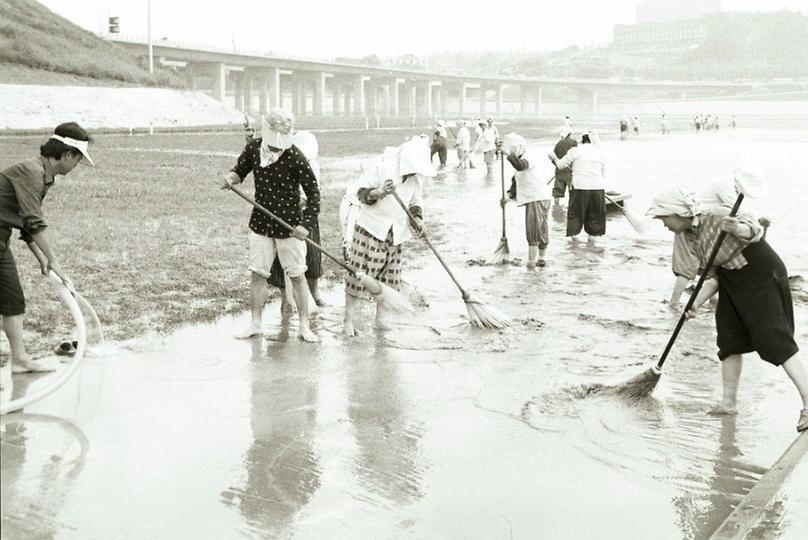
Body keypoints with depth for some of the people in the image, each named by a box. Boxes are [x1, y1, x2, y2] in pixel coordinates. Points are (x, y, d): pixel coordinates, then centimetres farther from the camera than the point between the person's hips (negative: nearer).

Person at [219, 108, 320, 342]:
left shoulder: (295, 158, -17)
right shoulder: (253, 148, -4)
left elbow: (313, 193, -14)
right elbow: (241, 169, 15)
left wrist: (306, 224, -22)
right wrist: (231, 177, -9)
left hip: (289, 226, -4)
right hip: (260, 224, 4)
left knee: (297, 276, 5)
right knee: (257, 274, 7)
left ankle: (304, 326, 15)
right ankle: (255, 323, 18)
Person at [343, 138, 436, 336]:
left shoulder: (416, 177, 1)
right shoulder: (382, 168, -17)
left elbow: (415, 202, 14)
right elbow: (359, 190, -10)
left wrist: (417, 218, -5)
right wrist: (378, 193, -29)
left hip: (396, 234, 5)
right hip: (371, 229, -5)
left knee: (389, 276, 7)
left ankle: (381, 318, 21)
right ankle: (348, 320, 3)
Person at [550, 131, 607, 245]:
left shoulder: (575, 151, -2)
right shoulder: (600, 153, 9)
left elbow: (561, 165, 7)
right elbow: (604, 174, 14)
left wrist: (554, 158, 27)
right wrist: (603, 191, 23)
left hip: (580, 187, -3)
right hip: (597, 188, 3)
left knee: (575, 214, 10)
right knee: (594, 215, 14)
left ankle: (574, 236, 9)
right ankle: (592, 238, 18)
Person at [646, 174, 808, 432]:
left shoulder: (716, 217, -22)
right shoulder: (690, 236, 3)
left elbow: (754, 229, -33)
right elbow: (713, 274, 4)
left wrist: (739, 229, -56)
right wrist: (697, 303, -10)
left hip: (762, 276, -9)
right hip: (732, 281, 9)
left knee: (774, 340, -14)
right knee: (730, 339, 12)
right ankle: (729, 402, 24)